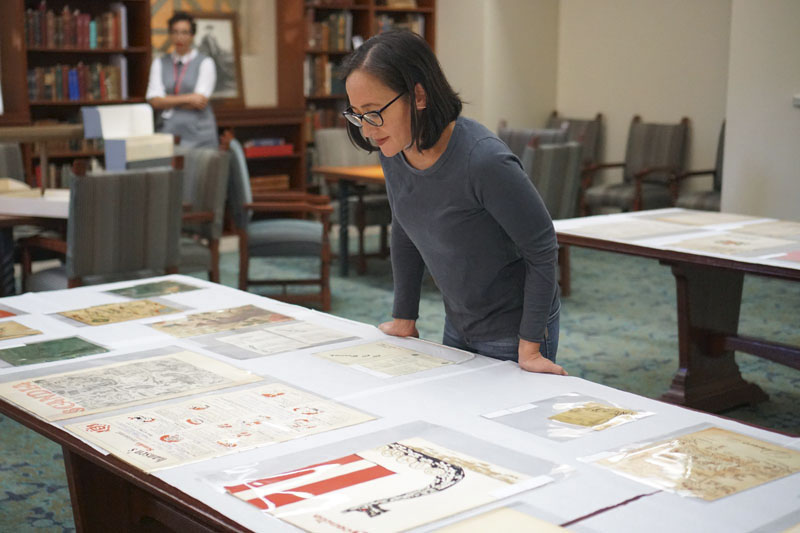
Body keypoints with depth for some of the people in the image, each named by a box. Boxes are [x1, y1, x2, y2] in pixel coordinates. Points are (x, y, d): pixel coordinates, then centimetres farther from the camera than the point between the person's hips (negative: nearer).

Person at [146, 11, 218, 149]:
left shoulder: (205, 63, 2)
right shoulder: (159, 64, 11)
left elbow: (200, 101, -8)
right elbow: (154, 101, 0)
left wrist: (168, 102, -3)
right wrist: (187, 98, -11)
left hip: (199, 133, -2)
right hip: (168, 131, 2)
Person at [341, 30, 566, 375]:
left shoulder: (484, 162, -30)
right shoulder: (393, 153, -9)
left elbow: (542, 249, -20)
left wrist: (530, 346, -18)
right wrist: (404, 319, 10)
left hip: (513, 330, -7)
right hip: (458, 327, 7)